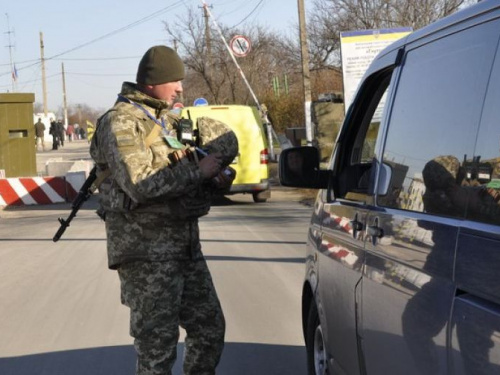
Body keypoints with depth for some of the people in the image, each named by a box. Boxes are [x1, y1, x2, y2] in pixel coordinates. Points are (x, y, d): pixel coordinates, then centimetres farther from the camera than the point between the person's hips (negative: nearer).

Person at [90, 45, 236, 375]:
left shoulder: (166, 119, 16)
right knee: (158, 343, -3)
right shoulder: (121, 123, -12)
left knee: (209, 326, 15)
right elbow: (141, 184, -23)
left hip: (185, 243, 9)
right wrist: (197, 169, -19)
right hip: (147, 251, -9)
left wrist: (214, 164, 3)